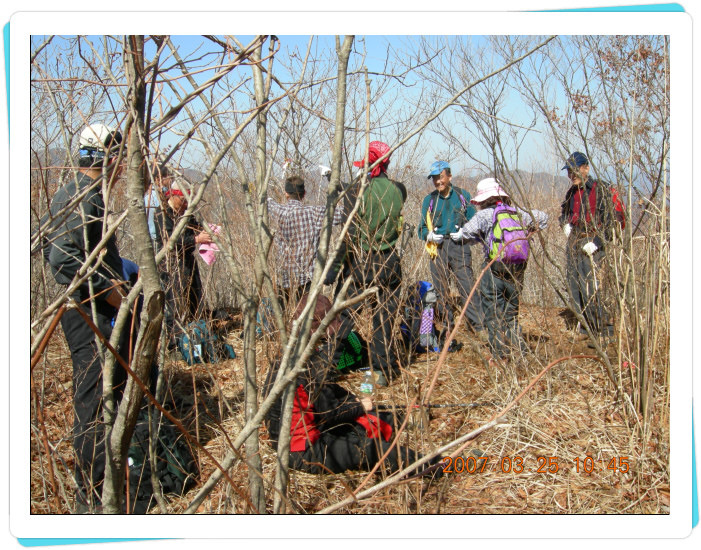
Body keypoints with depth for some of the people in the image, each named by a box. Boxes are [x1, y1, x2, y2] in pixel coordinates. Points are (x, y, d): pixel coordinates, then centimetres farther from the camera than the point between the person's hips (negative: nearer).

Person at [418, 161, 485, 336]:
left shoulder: (463, 196, 9)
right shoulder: (429, 200, 13)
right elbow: (422, 229, 15)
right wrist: (430, 235, -6)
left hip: (459, 247, -2)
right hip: (438, 248, 2)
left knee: (468, 286, -11)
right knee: (441, 290, 4)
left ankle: (478, 324, -9)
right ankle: (447, 325, 16)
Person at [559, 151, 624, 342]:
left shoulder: (601, 189, -8)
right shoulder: (572, 192, 16)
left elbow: (613, 219, -13)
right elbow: (564, 212, 34)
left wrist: (596, 242, -18)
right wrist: (565, 224, 11)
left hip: (591, 244, -8)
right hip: (573, 244, 8)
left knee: (589, 287, -14)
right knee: (574, 287, 7)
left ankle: (605, 329, -6)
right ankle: (585, 328, 17)